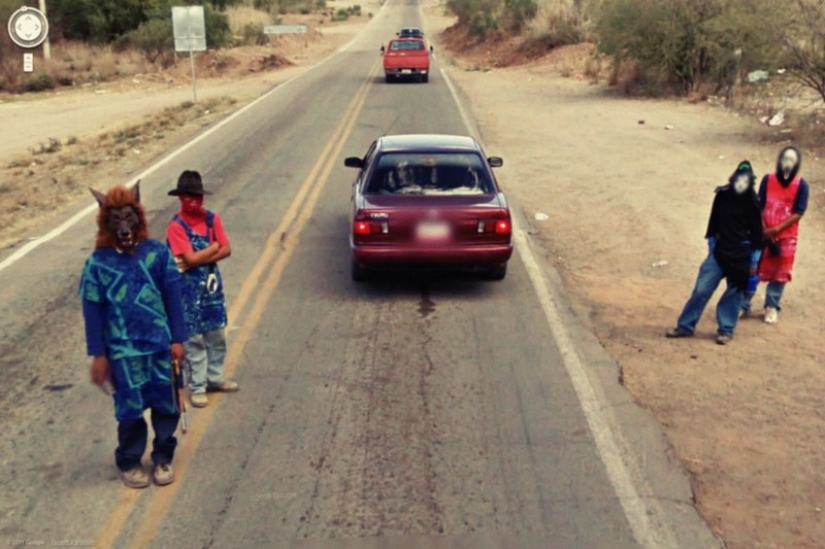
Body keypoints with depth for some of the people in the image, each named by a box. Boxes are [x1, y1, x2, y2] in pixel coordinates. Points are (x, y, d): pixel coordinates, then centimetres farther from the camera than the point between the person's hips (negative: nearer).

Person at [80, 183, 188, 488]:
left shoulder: (157, 252, -5)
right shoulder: (98, 262, -8)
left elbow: (172, 297, -1)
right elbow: (93, 310, -3)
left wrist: (178, 339, -2)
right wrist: (98, 354, -3)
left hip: (161, 344, 1)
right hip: (123, 350, -1)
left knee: (167, 404, 10)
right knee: (131, 408, 9)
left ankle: (163, 457, 30)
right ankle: (128, 462, 30)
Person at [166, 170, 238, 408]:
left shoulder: (212, 218, 1)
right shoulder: (176, 226, -14)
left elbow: (226, 250, -4)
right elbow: (190, 258, -20)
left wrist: (200, 259, -17)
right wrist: (214, 247, -9)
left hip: (212, 283, 5)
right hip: (190, 288, -5)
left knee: (217, 335, 14)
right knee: (195, 339, 3)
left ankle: (215, 378, 30)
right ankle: (198, 386, 13)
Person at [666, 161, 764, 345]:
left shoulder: (752, 203, -9)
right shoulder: (722, 195, -3)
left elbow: (756, 231, -4)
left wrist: (754, 257, -4)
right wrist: (711, 242, 9)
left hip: (741, 254, -2)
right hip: (720, 250, 2)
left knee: (734, 293, 6)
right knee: (702, 288, 1)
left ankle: (726, 330, 19)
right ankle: (685, 326, 9)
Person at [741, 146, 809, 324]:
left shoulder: (801, 185, -8)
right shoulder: (768, 180, -5)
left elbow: (798, 214, -10)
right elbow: (759, 208, -4)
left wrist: (776, 230, -18)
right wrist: (765, 232, -11)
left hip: (786, 237, 0)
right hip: (763, 234, 1)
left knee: (779, 273, 8)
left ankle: (772, 307, 21)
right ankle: (744, 305, 15)